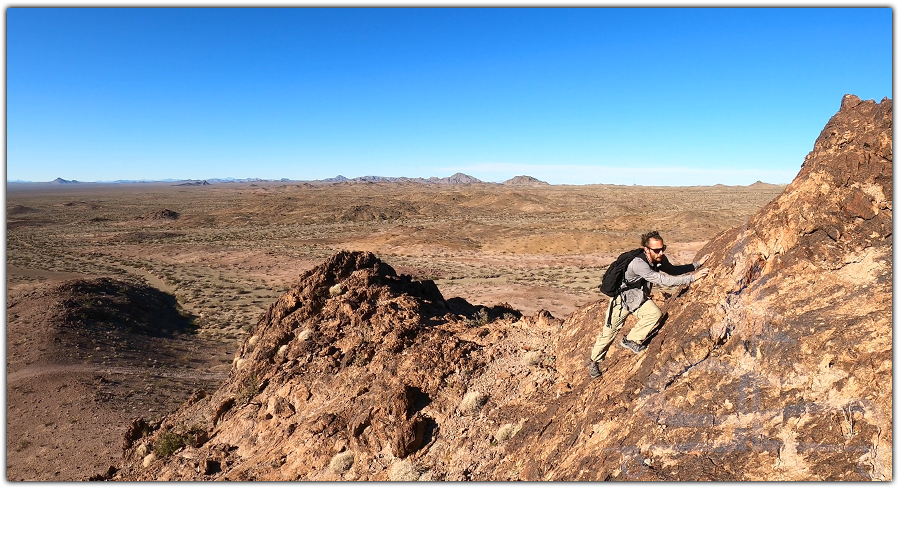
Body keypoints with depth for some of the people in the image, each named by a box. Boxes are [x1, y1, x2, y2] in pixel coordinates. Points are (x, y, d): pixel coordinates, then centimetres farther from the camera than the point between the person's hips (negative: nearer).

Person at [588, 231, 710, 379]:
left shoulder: (660, 259, -13)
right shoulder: (638, 264, -37)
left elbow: (672, 270, 9)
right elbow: (662, 280, -41)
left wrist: (697, 265, 1)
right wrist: (692, 278, -40)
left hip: (639, 297, 6)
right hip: (622, 296, -6)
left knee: (655, 314, -21)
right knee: (610, 331, 1)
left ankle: (631, 340, -1)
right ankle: (594, 362, 22)